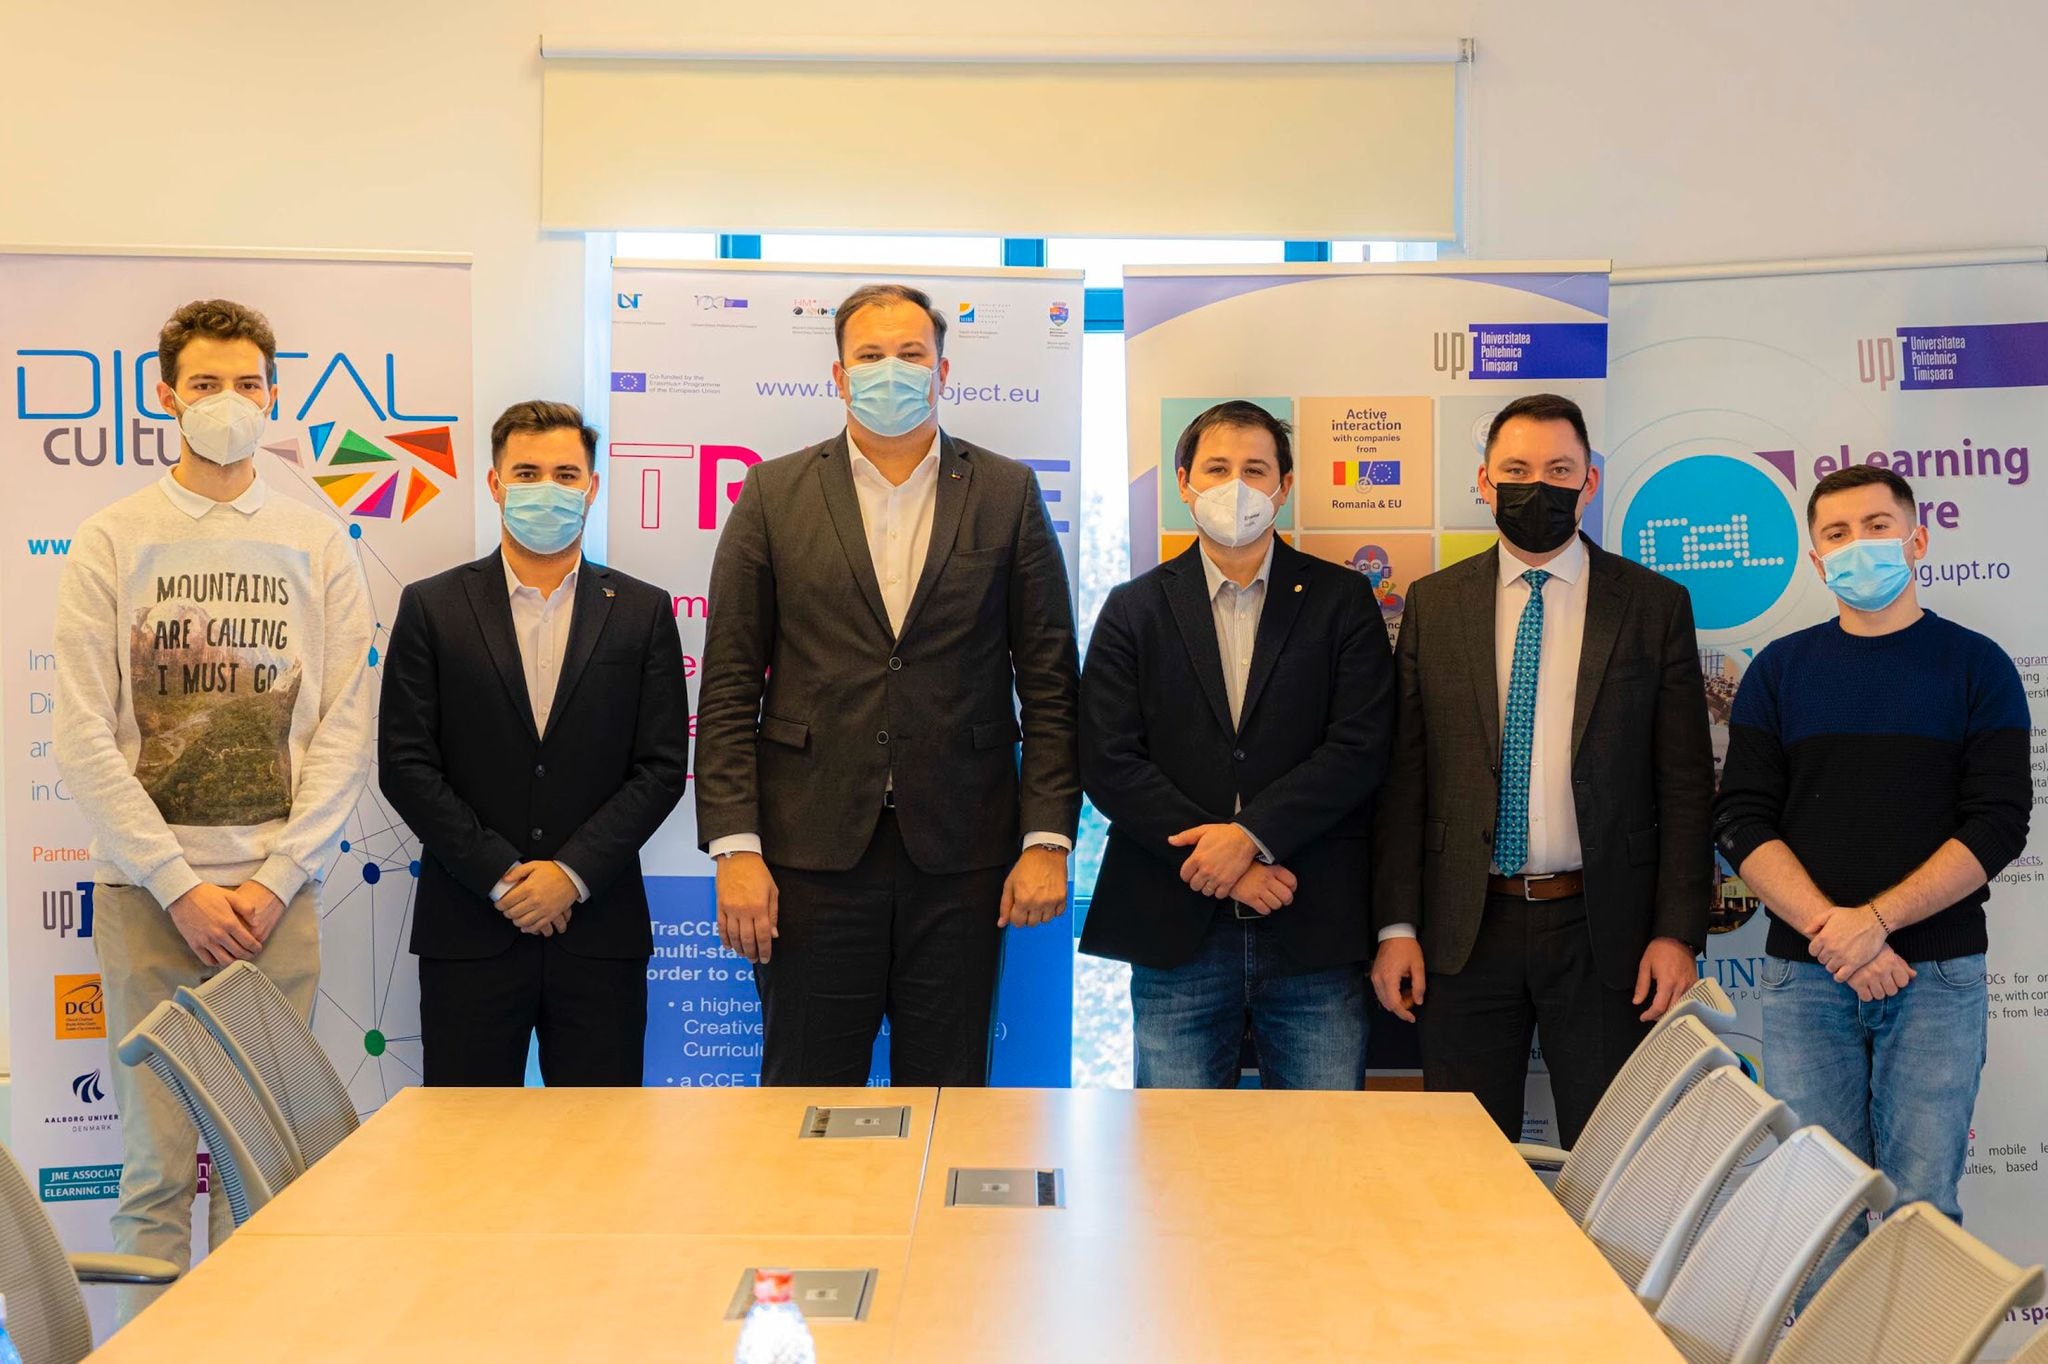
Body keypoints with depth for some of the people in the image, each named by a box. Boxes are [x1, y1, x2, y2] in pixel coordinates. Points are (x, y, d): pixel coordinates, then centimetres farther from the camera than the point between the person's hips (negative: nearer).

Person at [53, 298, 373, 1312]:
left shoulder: (320, 546, 8)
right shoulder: (111, 541, 4)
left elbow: (343, 731, 4)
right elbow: (85, 740, -1)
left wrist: (275, 881, -6)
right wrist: (182, 887, -8)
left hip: (277, 891, 1)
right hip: (146, 891, -1)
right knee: (159, 1161, 1)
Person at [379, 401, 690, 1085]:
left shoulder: (641, 612, 6)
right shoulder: (432, 608, 5)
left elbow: (662, 766, 1)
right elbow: (405, 765, 0)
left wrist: (573, 873, -9)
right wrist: (499, 875, -8)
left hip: (600, 931, 1)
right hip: (469, 931, 0)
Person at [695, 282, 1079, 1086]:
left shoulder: (1007, 494, 6)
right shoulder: (773, 494, 5)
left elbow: (1049, 681, 4)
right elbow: (730, 688, 2)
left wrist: (1047, 840, -4)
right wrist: (735, 849, -6)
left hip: (960, 858, 1)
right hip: (814, 854, 0)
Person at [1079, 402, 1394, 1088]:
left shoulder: (1342, 601, 7)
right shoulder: (1133, 610, 8)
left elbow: (1360, 749, -3)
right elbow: (1109, 763, -2)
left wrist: (1251, 835, -14)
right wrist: (1221, 862, -10)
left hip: (1314, 932, 0)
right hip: (1176, 934, 0)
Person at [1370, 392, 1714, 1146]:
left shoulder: (1655, 605, 3)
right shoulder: (1432, 604, 6)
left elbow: (1686, 785, 1)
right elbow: (1404, 775, 5)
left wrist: (1677, 933, -6)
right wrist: (1397, 924, -1)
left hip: (1603, 934, -1)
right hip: (1464, 933, 1)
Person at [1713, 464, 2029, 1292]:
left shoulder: (1976, 667, 5)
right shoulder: (1781, 671, 9)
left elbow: (1998, 824, -4)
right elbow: (1742, 822, 2)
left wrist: (1874, 920, -16)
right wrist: (1831, 933, -12)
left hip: (1935, 972, -1)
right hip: (1804, 975, 1)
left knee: (1921, 1207, -1)